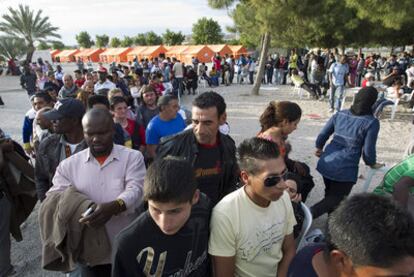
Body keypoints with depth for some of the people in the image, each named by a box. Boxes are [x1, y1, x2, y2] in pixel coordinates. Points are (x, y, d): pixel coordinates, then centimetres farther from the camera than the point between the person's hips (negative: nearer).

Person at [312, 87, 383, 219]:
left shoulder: (340, 114, 3)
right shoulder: (372, 122, -10)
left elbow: (322, 136, 7)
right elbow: (368, 150, -8)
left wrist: (319, 148, 27)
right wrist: (372, 163, 14)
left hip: (326, 163, 5)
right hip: (345, 169, -5)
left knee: (330, 194, 25)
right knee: (335, 198, 6)